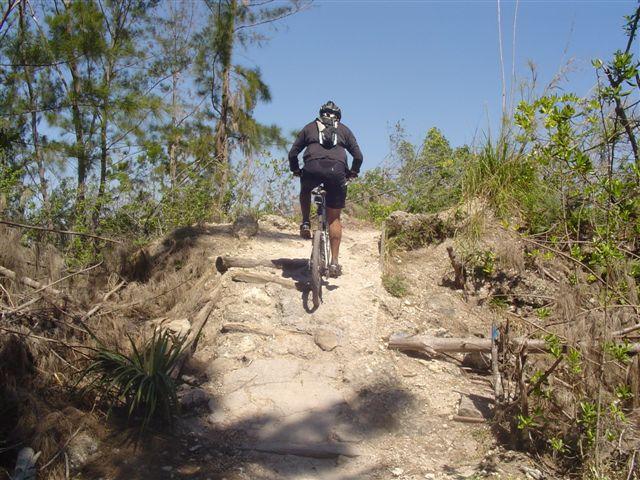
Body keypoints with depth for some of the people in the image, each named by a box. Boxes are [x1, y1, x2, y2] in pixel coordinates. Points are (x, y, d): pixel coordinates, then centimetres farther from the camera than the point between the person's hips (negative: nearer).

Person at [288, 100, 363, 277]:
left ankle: (305, 223, 20)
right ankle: (334, 262, 5)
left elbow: (292, 153, 21)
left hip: (313, 168, 0)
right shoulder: (344, 129, 26)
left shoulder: (310, 127, 26)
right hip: (337, 169, 0)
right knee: (334, 219, 10)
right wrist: (353, 172, 34)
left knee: (305, 191, 37)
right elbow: (358, 156, 17)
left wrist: (296, 170, 37)